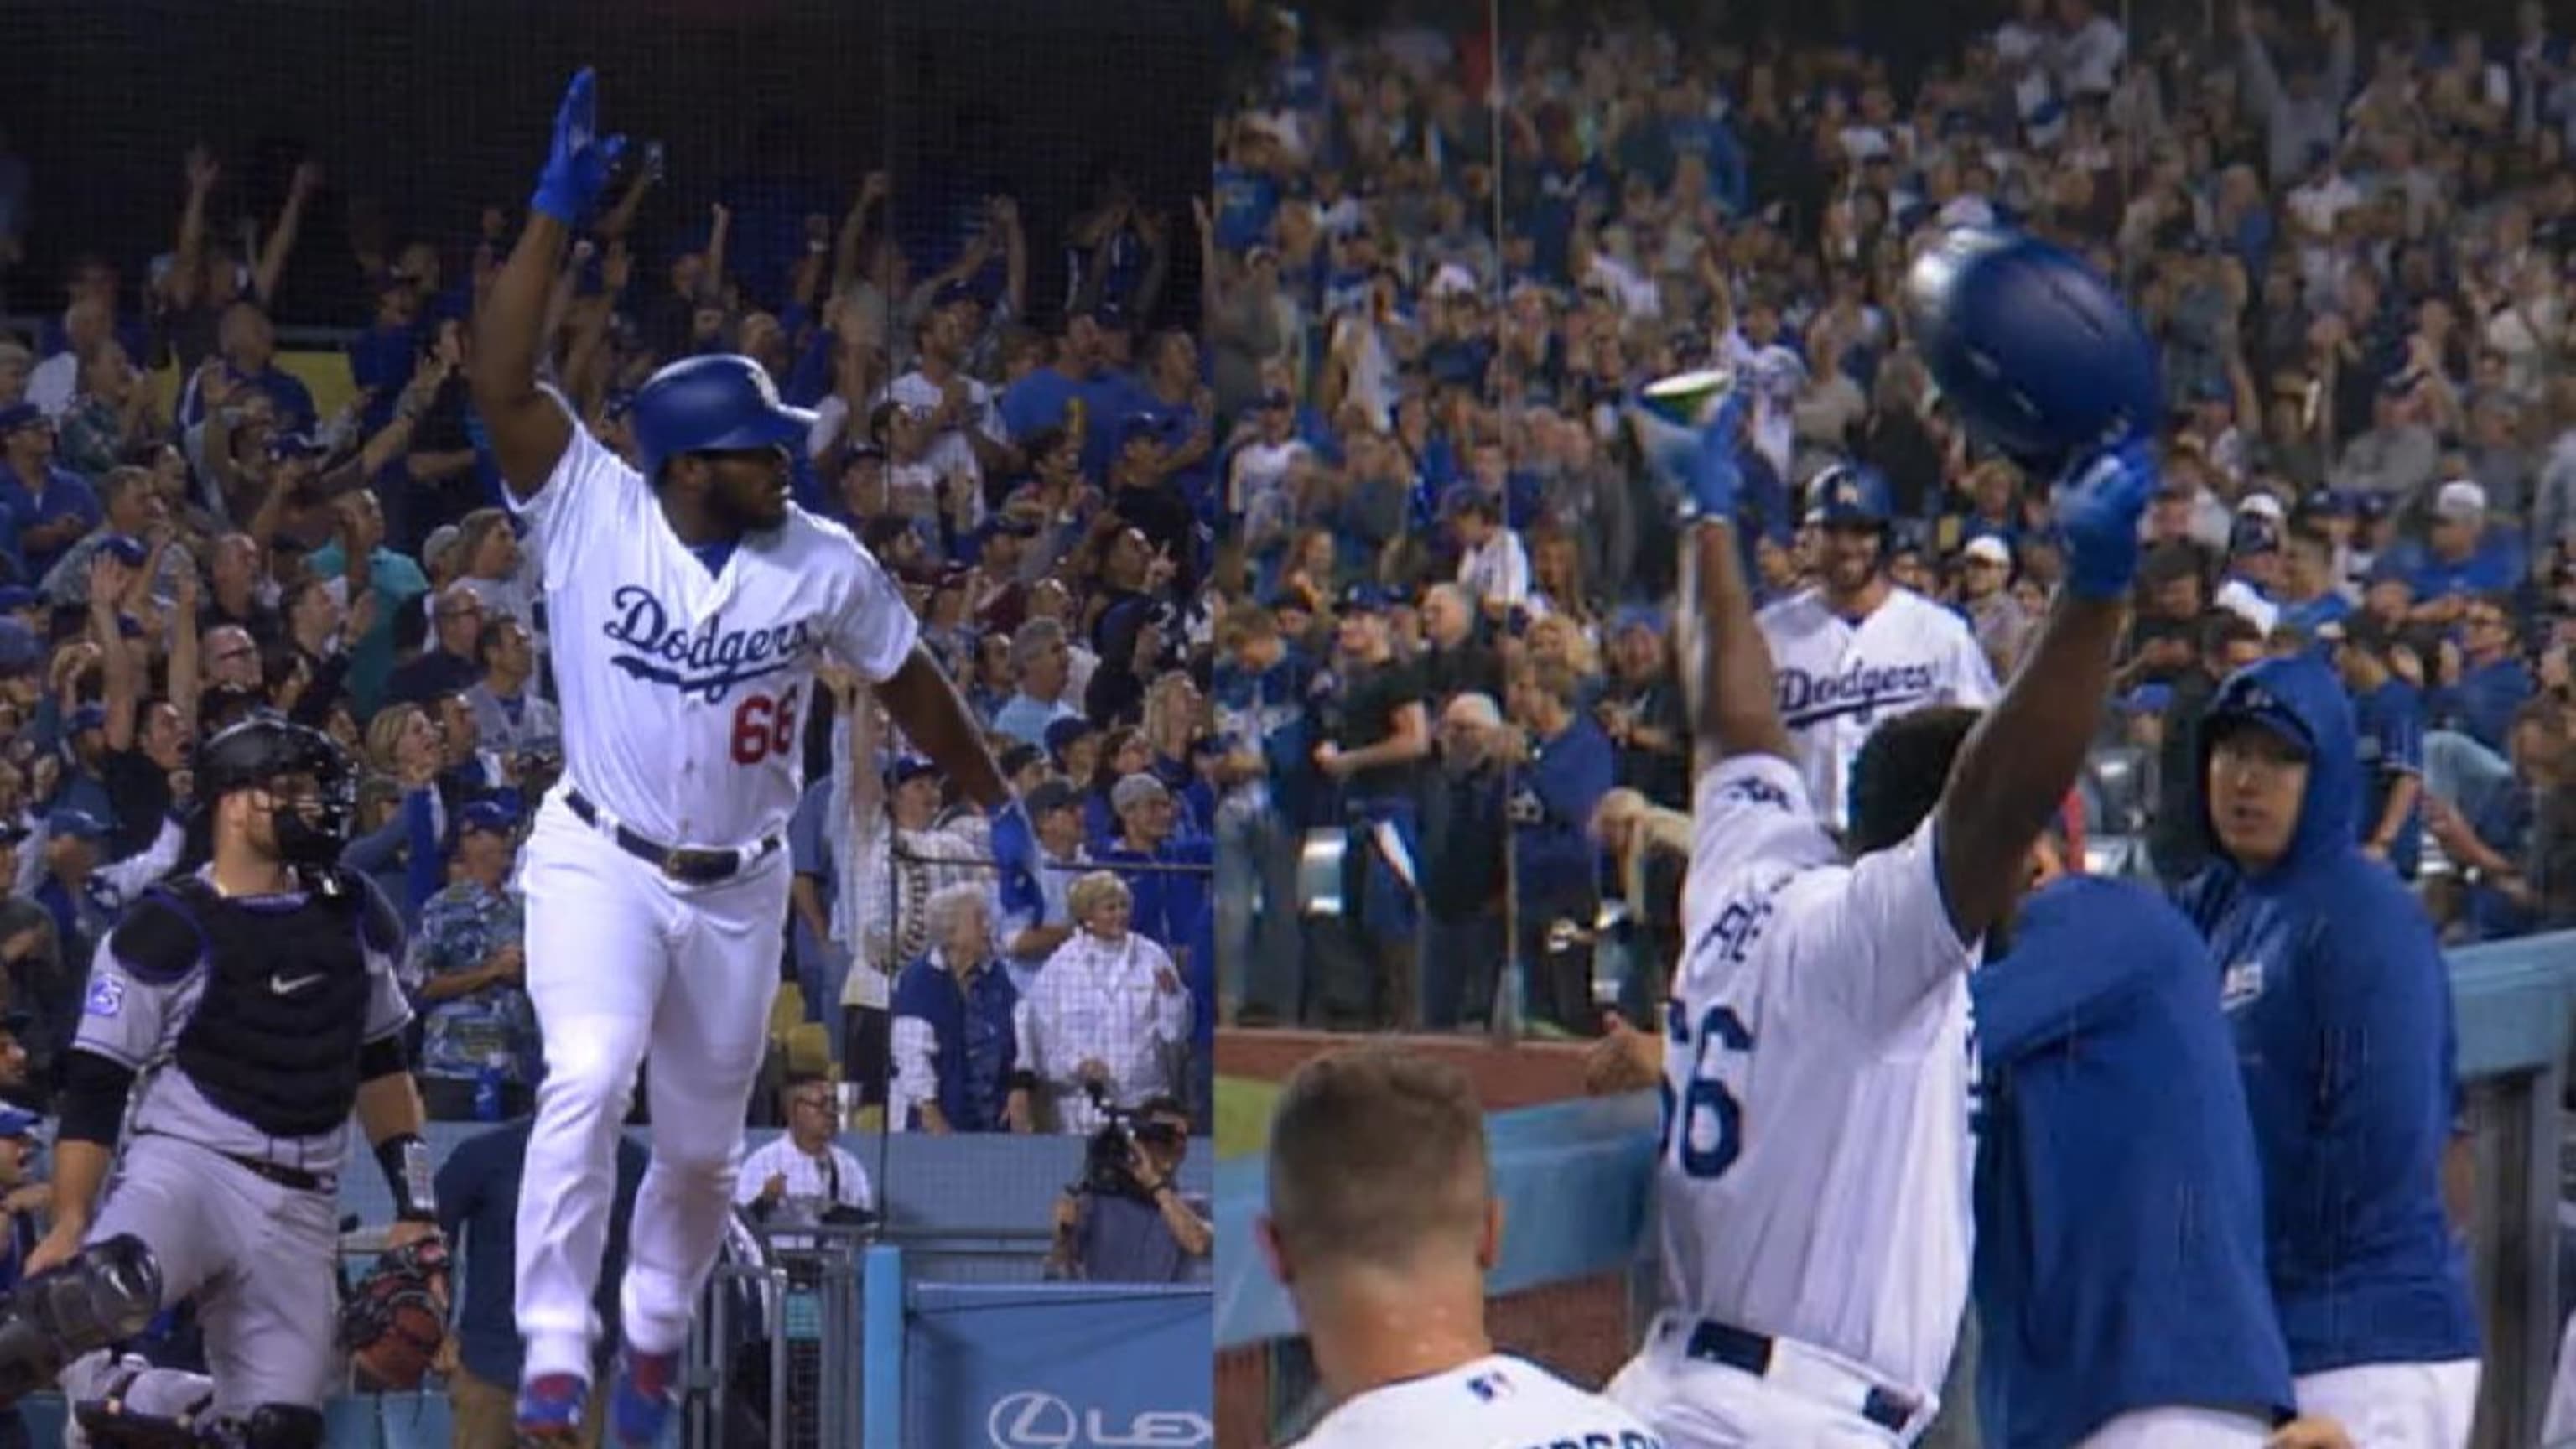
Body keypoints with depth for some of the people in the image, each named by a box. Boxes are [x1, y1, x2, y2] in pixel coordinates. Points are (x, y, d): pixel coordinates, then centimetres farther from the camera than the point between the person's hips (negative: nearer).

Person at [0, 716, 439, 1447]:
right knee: (108, 1287, -39)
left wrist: (415, 1208, 19)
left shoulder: (354, 918, 15)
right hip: (184, 1167, -5)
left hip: (301, 1214, 5)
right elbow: (93, 1088, -3)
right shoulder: (167, 933, -3)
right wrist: (70, 1221, -13)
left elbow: (381, 1067, 25)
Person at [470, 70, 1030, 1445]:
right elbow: (500, 379, -25)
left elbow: (908, 682, 8)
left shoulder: (824, 564, -7)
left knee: (701, 1149, 13)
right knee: (587, 1079, -27)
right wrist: (557, 213, -32)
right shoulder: (591, 513, -14)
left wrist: (998, 809, 12)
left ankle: (654, 1334, 40)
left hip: (739, 889, 3)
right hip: (599, 860, -3)